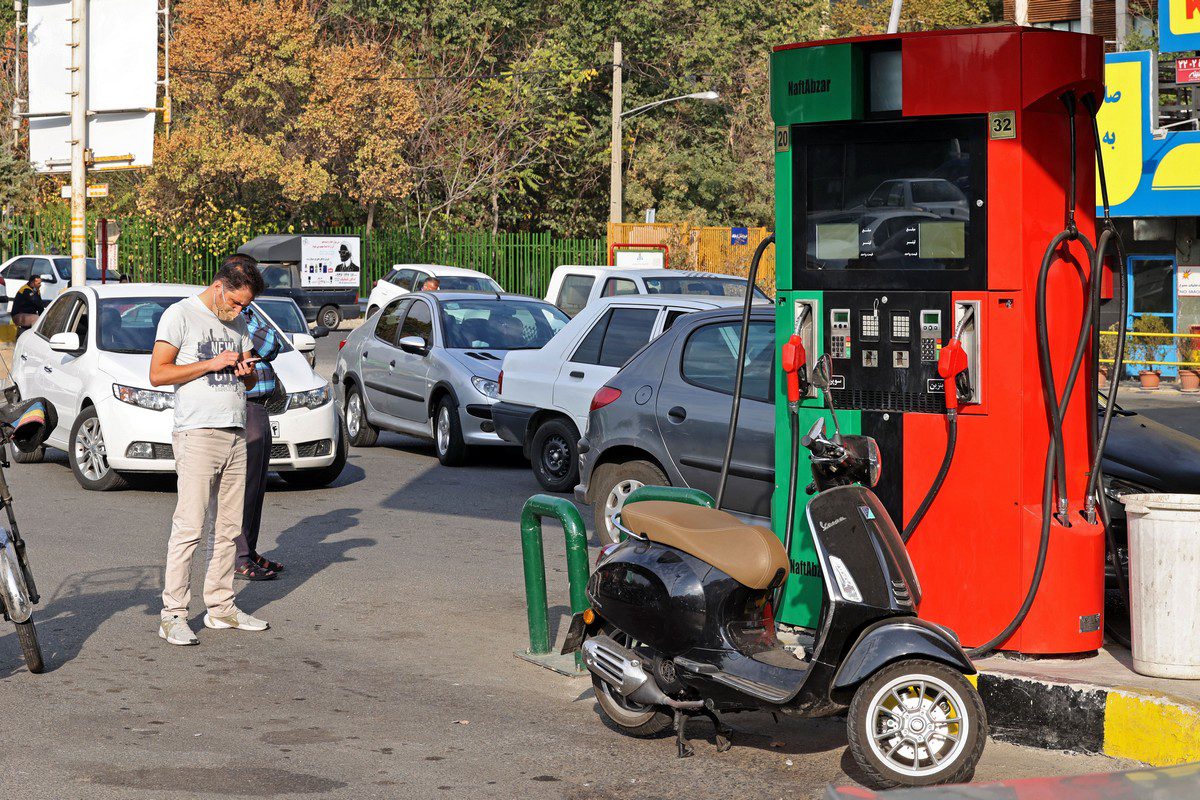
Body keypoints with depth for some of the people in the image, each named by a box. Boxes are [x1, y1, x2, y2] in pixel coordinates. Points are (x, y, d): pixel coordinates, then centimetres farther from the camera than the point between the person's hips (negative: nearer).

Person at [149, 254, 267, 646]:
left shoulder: (238, 324, 18)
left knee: (229, 527, 8)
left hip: (235, 434, 7)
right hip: (197, 433, -7)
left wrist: (247, 371, 0)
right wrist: (211, 364, -14)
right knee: (189, 527, -11)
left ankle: (220, 606, 15)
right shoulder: (181, 315, -3)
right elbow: (158, 374, -9)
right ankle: (173, 614, -9)